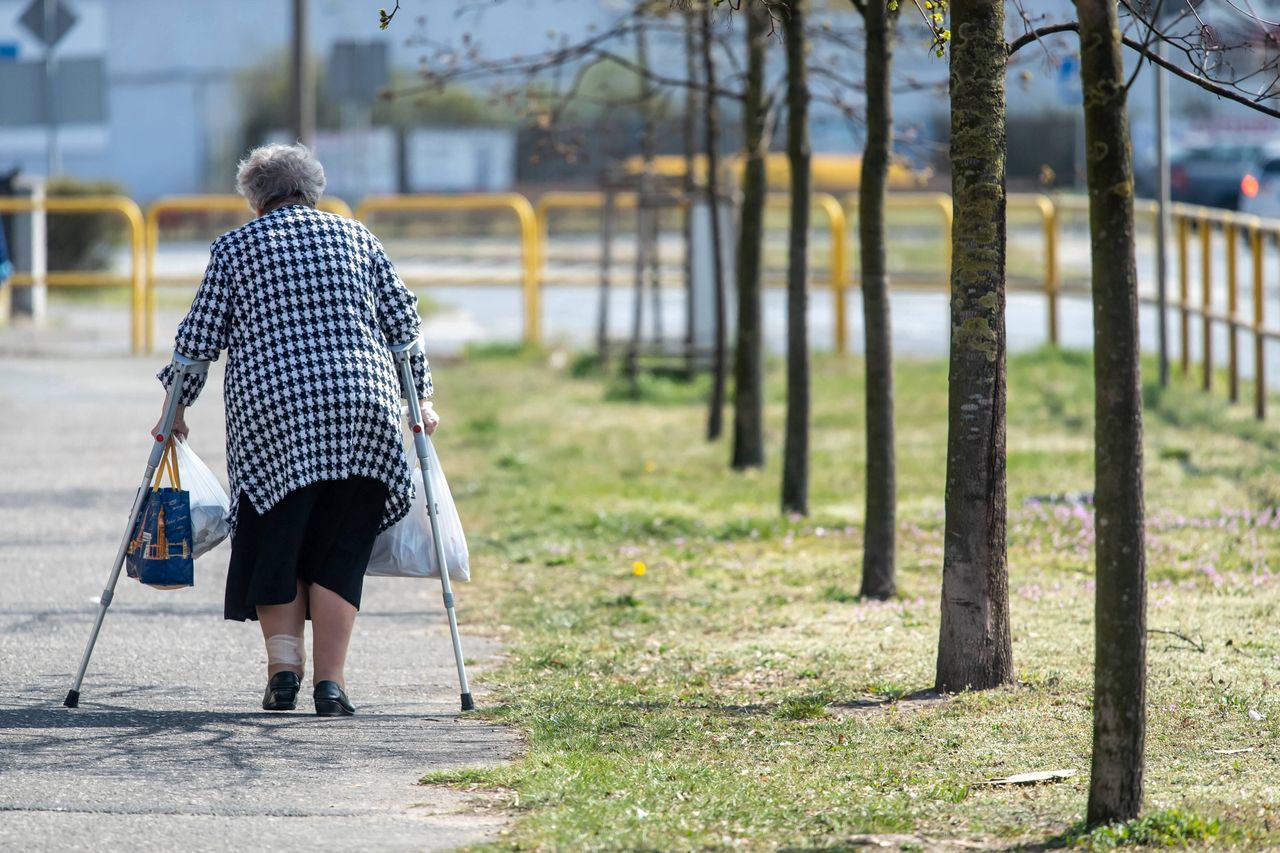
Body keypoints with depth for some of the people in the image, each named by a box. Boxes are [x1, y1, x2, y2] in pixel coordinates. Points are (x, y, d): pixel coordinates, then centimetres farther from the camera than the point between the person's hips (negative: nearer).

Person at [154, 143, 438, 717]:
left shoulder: (234, 249, 9)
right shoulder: (357, 238, 14)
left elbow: (199, 339, 8)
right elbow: (403, 324, 14)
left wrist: (176, 409, 17)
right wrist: (420, 397, 22)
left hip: (268, 412, -1)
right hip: (359, 410, 1)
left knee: (272, 544, 11)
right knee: (337, 552, 4)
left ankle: (283, 662, -2)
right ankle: (329, 681, -3)